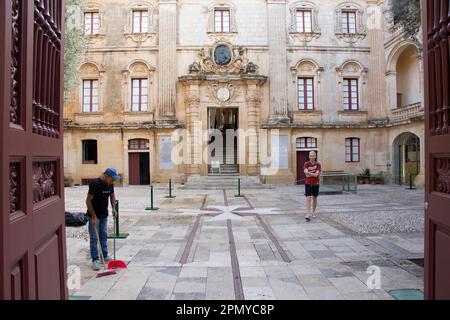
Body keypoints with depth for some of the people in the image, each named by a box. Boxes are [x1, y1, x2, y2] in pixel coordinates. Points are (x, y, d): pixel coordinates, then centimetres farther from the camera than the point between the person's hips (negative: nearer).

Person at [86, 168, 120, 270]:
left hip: (104, 215, 7)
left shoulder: (110, 184, -1)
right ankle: (95, 260, 4)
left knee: (104, 236, 13)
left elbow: (112, 195, 16)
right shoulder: (95, 184, -22)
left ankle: (105, 257, 21)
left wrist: (113, 208, 2)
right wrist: (93, 216, -21)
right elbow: (88, 201, -20)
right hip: (94, 215, -7)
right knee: (94, 238, -2)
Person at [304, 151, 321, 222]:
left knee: (314, 198, 14)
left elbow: (316, 174, -15)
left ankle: (313, 212, 32)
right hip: (308, 184, -1)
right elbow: (306, 172, -17)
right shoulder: (306, 164, -2)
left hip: (316, 184, 1)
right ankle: (308, 215, -17)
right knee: (308, 199, -12)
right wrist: (314, 174, -19)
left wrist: (309, 173, -15)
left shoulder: (318, 165, -2)